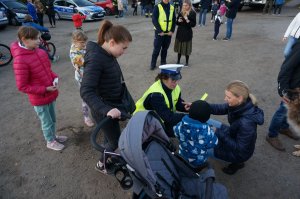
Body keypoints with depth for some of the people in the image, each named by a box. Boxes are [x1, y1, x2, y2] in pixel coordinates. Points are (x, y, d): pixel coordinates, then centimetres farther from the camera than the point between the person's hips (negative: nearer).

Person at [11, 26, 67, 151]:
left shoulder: (40, 52, -3)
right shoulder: (20, 60, -24)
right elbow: (22, 87, -19)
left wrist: (55, 78, -7)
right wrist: (45, 89, -21)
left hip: (51, 94, 6)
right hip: (39, 99, -6)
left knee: (52, 119, 25)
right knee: (47, 122, 14)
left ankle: (53, 136, 48)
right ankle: (50, 142, 38)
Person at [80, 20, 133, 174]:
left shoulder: (109, 55, 1)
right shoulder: (95, 58, -27)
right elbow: (86, 91, -32)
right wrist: (106, 110, -41)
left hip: (112, 106, 8)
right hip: (104, 110, -8)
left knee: (111, 138, 26)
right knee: (116, 141, 11)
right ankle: (101, 164, 38)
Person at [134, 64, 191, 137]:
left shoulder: (175, 88, -7)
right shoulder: (156, 94, -31)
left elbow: (178, 104, 3)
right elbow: (168, 117, -34)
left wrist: (186, 106, -19)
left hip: (161, 119, 8)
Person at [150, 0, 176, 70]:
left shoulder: (172, 8, 6)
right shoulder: (157, 7, -6)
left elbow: (174, 20, 8)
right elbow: (154, 20, -10)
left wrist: (172, 31, -4)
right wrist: (160, 31, -15)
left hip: (168, 32, 4)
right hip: (159, 32, -4)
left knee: (165, 48, 11)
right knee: (157, 49, -1)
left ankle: (163, 62, 25)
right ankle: (153, 64, 11)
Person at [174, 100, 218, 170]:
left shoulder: (181, 125, -27)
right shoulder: (207, 131, -36)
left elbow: (177, 134, -6)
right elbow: (213, 144, -18)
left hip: (182, 156, 2)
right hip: (199, 161, -1)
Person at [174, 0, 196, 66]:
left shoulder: (192, 13, -7)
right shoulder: (181, 12, 6)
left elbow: (193, 24, -10)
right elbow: (176, 22, 12)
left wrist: (187, 20, -24)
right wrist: (178, 20, -10)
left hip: (187, 33, -4)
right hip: (180, 32, 4)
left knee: (186, 48, 1)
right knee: (179, 47, 10)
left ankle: (186, 62, 16)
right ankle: (178, 61, 23)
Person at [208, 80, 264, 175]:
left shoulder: (246, 123, -41)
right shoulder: (241, 105, -21)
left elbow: (240, 148, -29)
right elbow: (220, 108, -9)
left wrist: (220, 134, -30)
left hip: (240, 152, -7)